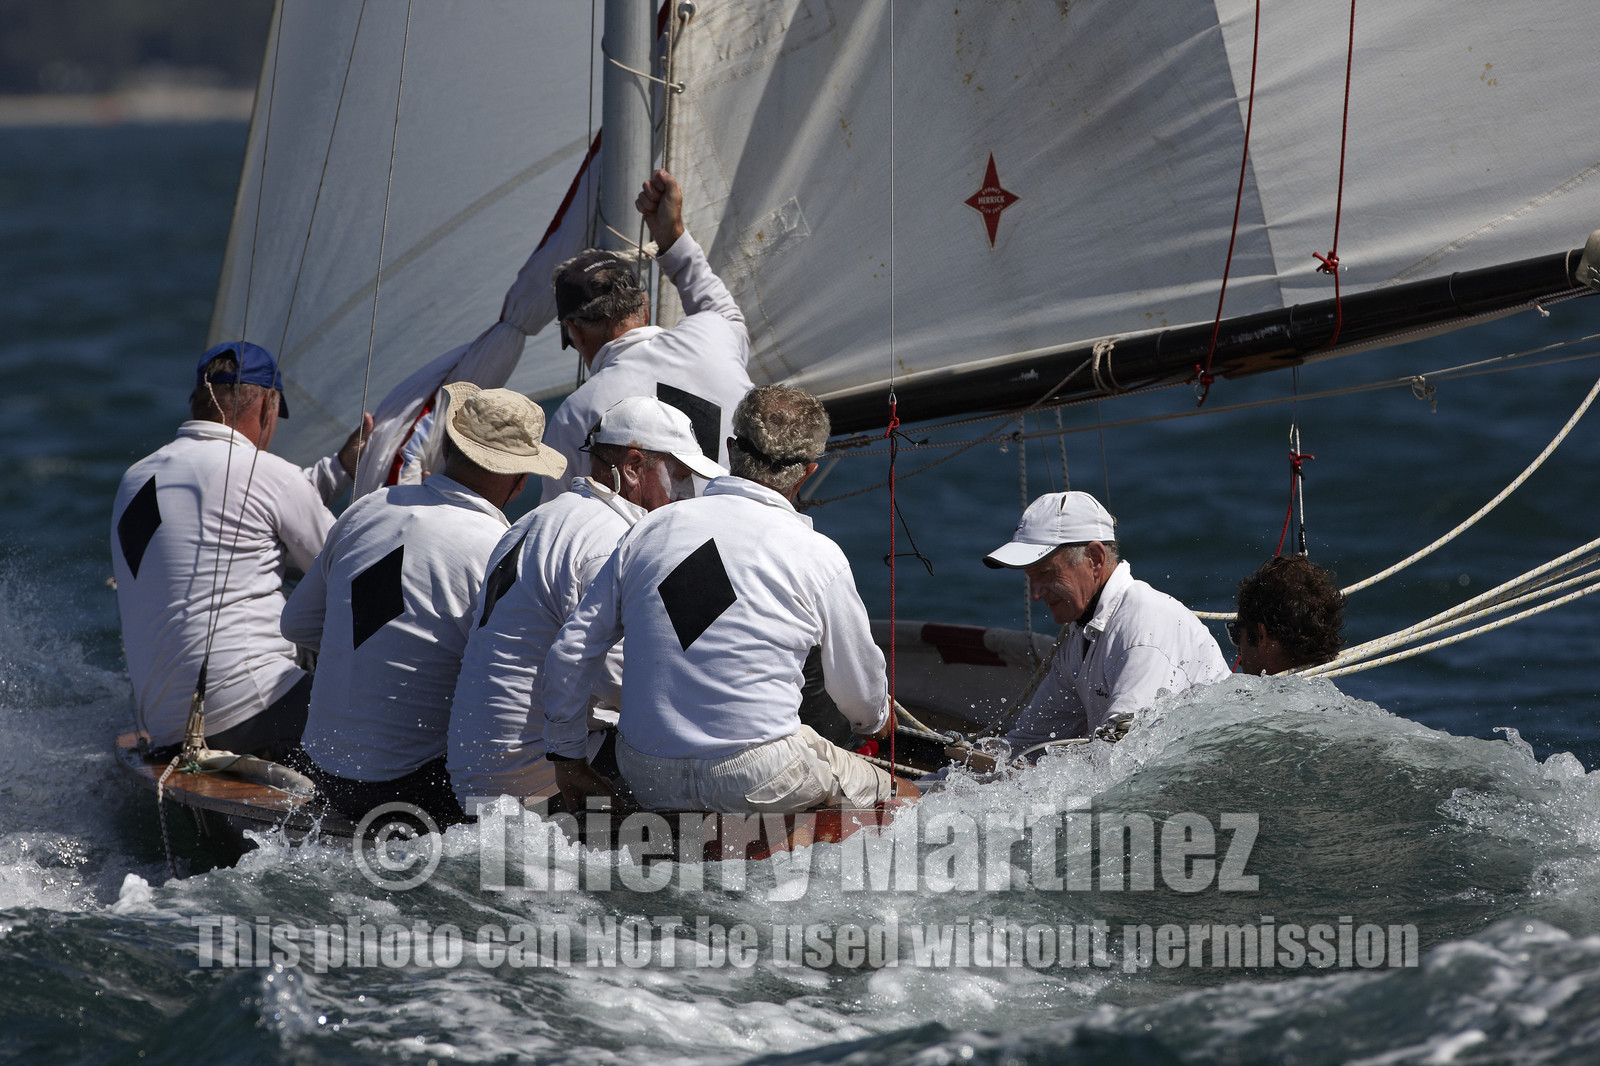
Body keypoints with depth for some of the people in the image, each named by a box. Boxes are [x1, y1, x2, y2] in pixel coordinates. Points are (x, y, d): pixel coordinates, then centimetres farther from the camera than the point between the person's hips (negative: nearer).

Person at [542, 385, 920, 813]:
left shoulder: (650, 529, 5)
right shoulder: (818, 556, -6)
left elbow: (571, 652, 8)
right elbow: (857, 684, 8)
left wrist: (566, 759, 21)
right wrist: (876, 719, 32)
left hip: (647, 782, 5)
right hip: (756, 783, -5)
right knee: (903, 797, 13)